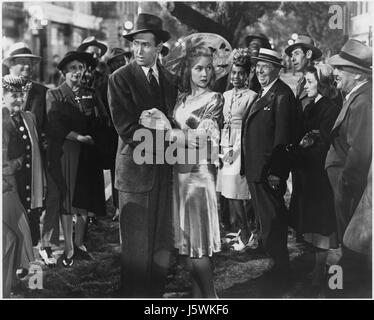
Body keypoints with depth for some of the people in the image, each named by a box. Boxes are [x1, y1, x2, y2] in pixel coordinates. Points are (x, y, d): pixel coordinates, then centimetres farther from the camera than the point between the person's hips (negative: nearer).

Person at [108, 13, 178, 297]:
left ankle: (156, 294, 22)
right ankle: (134, 294, 13)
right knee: (136, 245, 0)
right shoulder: (121, 78, -3)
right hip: (136, 169, -5)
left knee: (163, 242, 10)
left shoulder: (170, 80, 13)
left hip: (164, 170, 5)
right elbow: (126, 127, -11)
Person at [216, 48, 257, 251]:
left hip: (240, 148, -6)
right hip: (224, 147, 6)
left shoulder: (251, 96, -5)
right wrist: (221, 148, 9)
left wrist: (235, 150, -13)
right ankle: (236, 230, 17)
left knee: (234, 194, -7)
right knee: (227, 193, 7)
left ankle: (245, 233, 7)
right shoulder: (226, 95, 15)